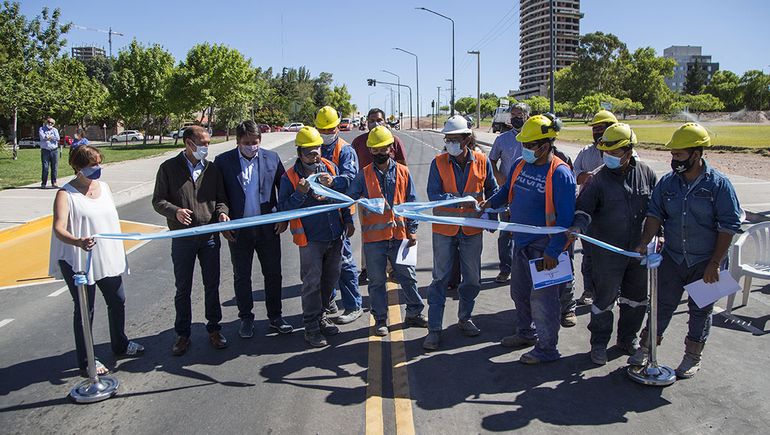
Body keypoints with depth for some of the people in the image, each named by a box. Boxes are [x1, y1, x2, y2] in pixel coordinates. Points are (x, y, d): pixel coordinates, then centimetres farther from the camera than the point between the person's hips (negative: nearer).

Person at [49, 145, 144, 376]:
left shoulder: (104, 187, 7)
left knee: (117, 301, 18)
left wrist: (118, 252, 17)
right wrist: (77, 242, -44)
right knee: (84, 310, 4)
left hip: (108, 258, 7)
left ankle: (120, 344, 40)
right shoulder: (66, 194, -14)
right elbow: (59, 229, -24)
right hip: (79, 261, -7)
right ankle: (86, 362, 17)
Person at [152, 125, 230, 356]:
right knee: (182, 289, 9)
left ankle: (214, 329, 27)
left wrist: (222, 211, -10)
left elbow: (221, 198, 12)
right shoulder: (169, 168, -3)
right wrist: (175, 211, -22)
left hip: (209, 237, 3)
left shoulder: (212, 169, 6)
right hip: (182, 239, -2)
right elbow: (158, 201, -3)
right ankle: (183, 334, 22)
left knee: (212, 286, 12)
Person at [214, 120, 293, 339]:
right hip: (238, 230, -1)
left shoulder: (272, 158, 0)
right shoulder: (223, 161, -4)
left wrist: (284, 218, -2)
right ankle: (246, 318, 26)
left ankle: (275, 316, 24)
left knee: (273, 274, 9)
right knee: (241, 277, 10)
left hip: (268, 228, 1)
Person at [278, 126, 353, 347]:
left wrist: (348, 220, 13)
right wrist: (300, 193, -24)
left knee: (331, 279, 15)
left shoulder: (330, 168, 4)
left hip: (335, 236, 5)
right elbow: (283, 209, -10)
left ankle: (320, 314, 34)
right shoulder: (290, 177, -8)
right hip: (310, 239, -4)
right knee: (312, 283, 0)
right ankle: (312, 327, 13)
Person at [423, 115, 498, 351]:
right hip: (444, 228, -2)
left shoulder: (482, 161, -2)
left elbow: (492, 190, 10)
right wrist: (460, 200, -29)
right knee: (440, 278, 2)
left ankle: (465, 318, 35)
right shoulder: (438, 162, -7)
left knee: (472, 278, 13)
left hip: (472, 228, 2)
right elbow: (433, 194, -17)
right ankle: (434, 329, 11)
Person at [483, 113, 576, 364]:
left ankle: (547, 348, 18)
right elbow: (507, 191, 20)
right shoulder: (520, 165, 3)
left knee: (542, 298, 1)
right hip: (521, 242, 8)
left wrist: (553, 251, -21)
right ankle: (526, 333, 42)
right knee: (519, 291, 21)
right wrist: (492, 203, 0)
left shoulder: (560, 174, -18)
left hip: (544, 247, -8)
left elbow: (565, 218, -19)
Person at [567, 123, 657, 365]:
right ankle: (599, 344, 21)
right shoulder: (599, 178, -11)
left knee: (636, 299, 17)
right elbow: (583, 209, -10)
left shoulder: (646, 173, -1)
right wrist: (578, 227, -29)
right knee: (604, 299, 4)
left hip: (640, 250, 4)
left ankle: (628, 339, 37)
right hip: (609, 252, -4)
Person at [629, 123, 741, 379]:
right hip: (672, 259, 3)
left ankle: (693, 357, 28)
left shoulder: (719, 184, -12)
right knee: (662, 305, 11)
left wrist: (714, 264, -14)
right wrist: (645, 243, -14)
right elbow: (655, 214, 2)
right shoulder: (667, 182, -1)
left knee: (700, 310, 13)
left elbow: (728, 226, -11)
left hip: (704, 263, -2)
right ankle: (646, 348, 24)